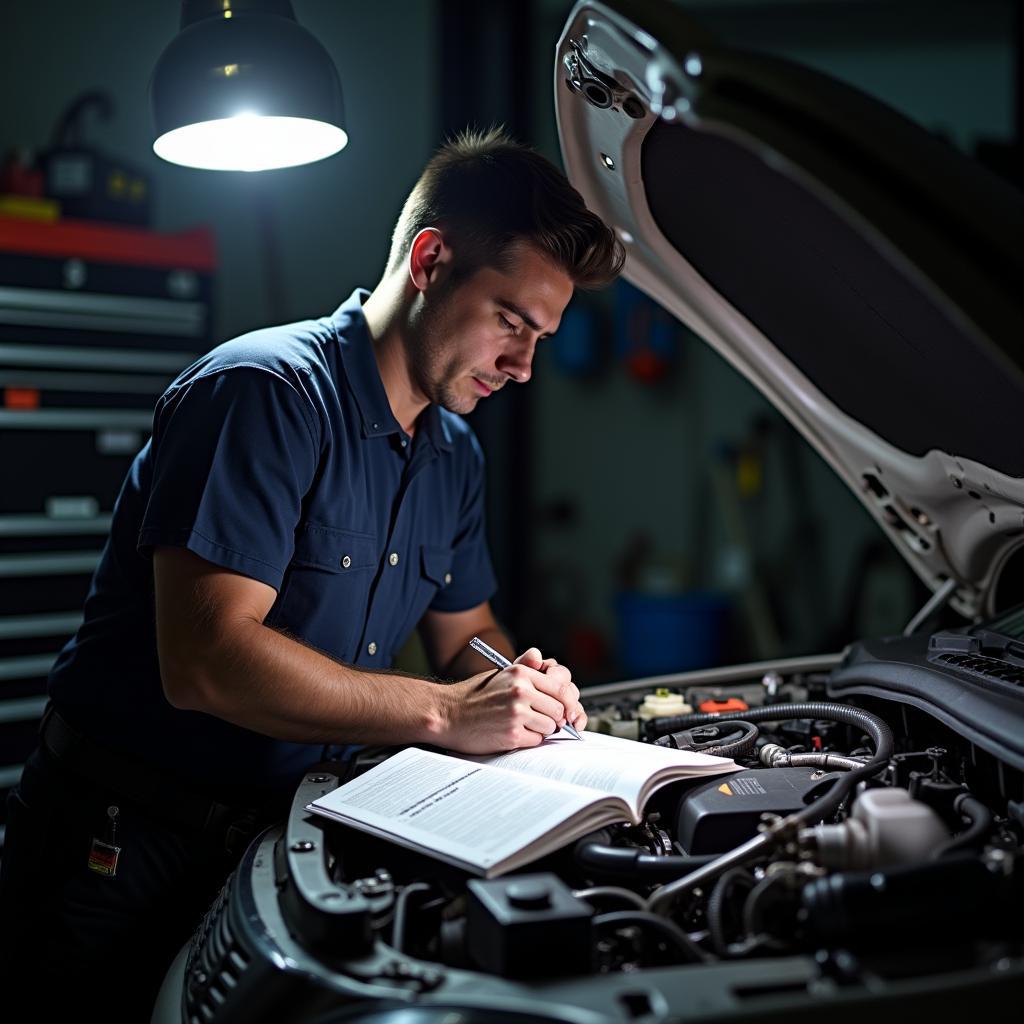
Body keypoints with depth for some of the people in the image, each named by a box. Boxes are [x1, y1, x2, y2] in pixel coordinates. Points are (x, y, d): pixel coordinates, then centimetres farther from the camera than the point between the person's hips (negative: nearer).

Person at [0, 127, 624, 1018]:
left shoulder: (455, 453, 7)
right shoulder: (265, 393, -22)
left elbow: (465, 632, 16)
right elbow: (207, 661, -29)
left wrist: (519, 684, -8)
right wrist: (444, 713, -27)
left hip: (273, 831, 8)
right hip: (125, 845, -7)